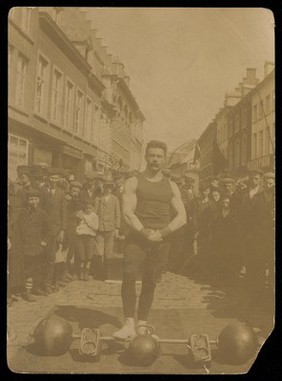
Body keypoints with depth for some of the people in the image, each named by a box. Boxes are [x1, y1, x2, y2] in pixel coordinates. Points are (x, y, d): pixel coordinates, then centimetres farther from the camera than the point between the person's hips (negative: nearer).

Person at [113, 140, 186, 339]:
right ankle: (129, 324, -9)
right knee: (129, 276, -18)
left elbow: (182, 217, 3)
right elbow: (128, 212, -6)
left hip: (161, 241, 2)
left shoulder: (171, 186, 10)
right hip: (137, 237, -2)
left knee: (150, 283, 6)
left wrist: (163, 232, -12)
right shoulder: (133, 182, 4)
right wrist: (144, 232, -18)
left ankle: (142, 324, 17)